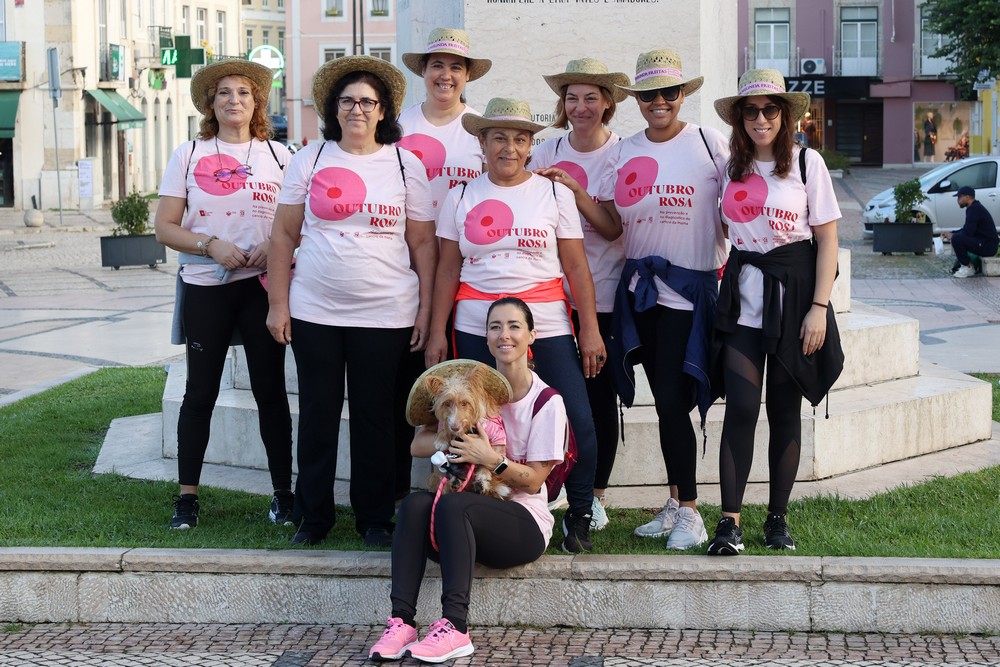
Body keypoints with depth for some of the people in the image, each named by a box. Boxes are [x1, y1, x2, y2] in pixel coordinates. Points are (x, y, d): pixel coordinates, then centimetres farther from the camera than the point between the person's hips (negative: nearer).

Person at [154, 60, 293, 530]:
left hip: (262, 285, 0)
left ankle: (283, 492, 10)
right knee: (200, 392, 3)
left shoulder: (278, 155, 7)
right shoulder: (189, 155, 6)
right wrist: (212, 246, -13)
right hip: (204, 287, 0)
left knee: (270, 390, 1)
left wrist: (273, 248, -14)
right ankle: (187, 495, 12)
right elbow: (164, 227, 2)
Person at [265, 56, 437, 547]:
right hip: (314, 312, 1)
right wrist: (278, 303, 2)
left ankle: (375, 517, 17)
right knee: (317, 413, 6)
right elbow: (284, 235, 7)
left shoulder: (405, 165, 4)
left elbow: (423, 243, 6)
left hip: (385, 316, -1)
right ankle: (313, 516, 18)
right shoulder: (310, 160, 6)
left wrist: (426, 309, 0)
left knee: (374, 415, 4)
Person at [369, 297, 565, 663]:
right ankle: (401, 621, -36)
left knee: (452, 504, -34)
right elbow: (419, 444, 1)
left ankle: (455, 628, -40)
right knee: (415, 502, -29)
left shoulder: (547, 402, -2)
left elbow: (533, 481, -5)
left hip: (524, 523, -4)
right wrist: (456, 440, -19)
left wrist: (492, 459, -21)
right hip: (466, 522, 4)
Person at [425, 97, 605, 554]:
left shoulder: (555, 194, 6)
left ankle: (580, 516, 7)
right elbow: (448, 270, 11)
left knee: (579, 422, -11)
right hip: (477, 329, 1)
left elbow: (576, 267, 4)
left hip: (548, 327, -1)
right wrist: (436, 333, 6)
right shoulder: (462, 199, 10)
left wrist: (591, 330, -2)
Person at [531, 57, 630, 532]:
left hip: (603, 292, -2)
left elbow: (613, 229, -11)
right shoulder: (546, 152, 6)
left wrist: (575, 189, -21)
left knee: (599, 390, 2)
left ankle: (595, 496, 12)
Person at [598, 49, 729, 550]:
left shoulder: (708, 144, -3)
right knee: (665, 401, 9)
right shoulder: (624, 152, 9)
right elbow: (610, 222, 6)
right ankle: (675, 503, 20)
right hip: (640, 287, 4)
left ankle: (690, 511, 2)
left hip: (690, 287, -4)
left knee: (673, 400, -8)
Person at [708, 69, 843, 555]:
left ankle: (778, 518, 15)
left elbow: (827, 241, -3)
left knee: (784, 410, 5)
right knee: (741, 408, -8)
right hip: (742, 299, 2)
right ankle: (729, 522, -7)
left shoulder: (807, 163, -2)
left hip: (793, 295, -2)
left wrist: (819, 308, -10)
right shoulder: (731, 167, 8)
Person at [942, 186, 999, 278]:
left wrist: (952, 235, -6)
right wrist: (950, 233, 12)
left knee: (956, 239, -24)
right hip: (985, 243, 10)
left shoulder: (974, 209, -18)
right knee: (956, 236, 18)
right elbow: (967, 230, 23)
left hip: (988, 246, -10)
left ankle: (968, 268, -10)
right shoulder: (974, 207, 14)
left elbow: (967, 232, -23)